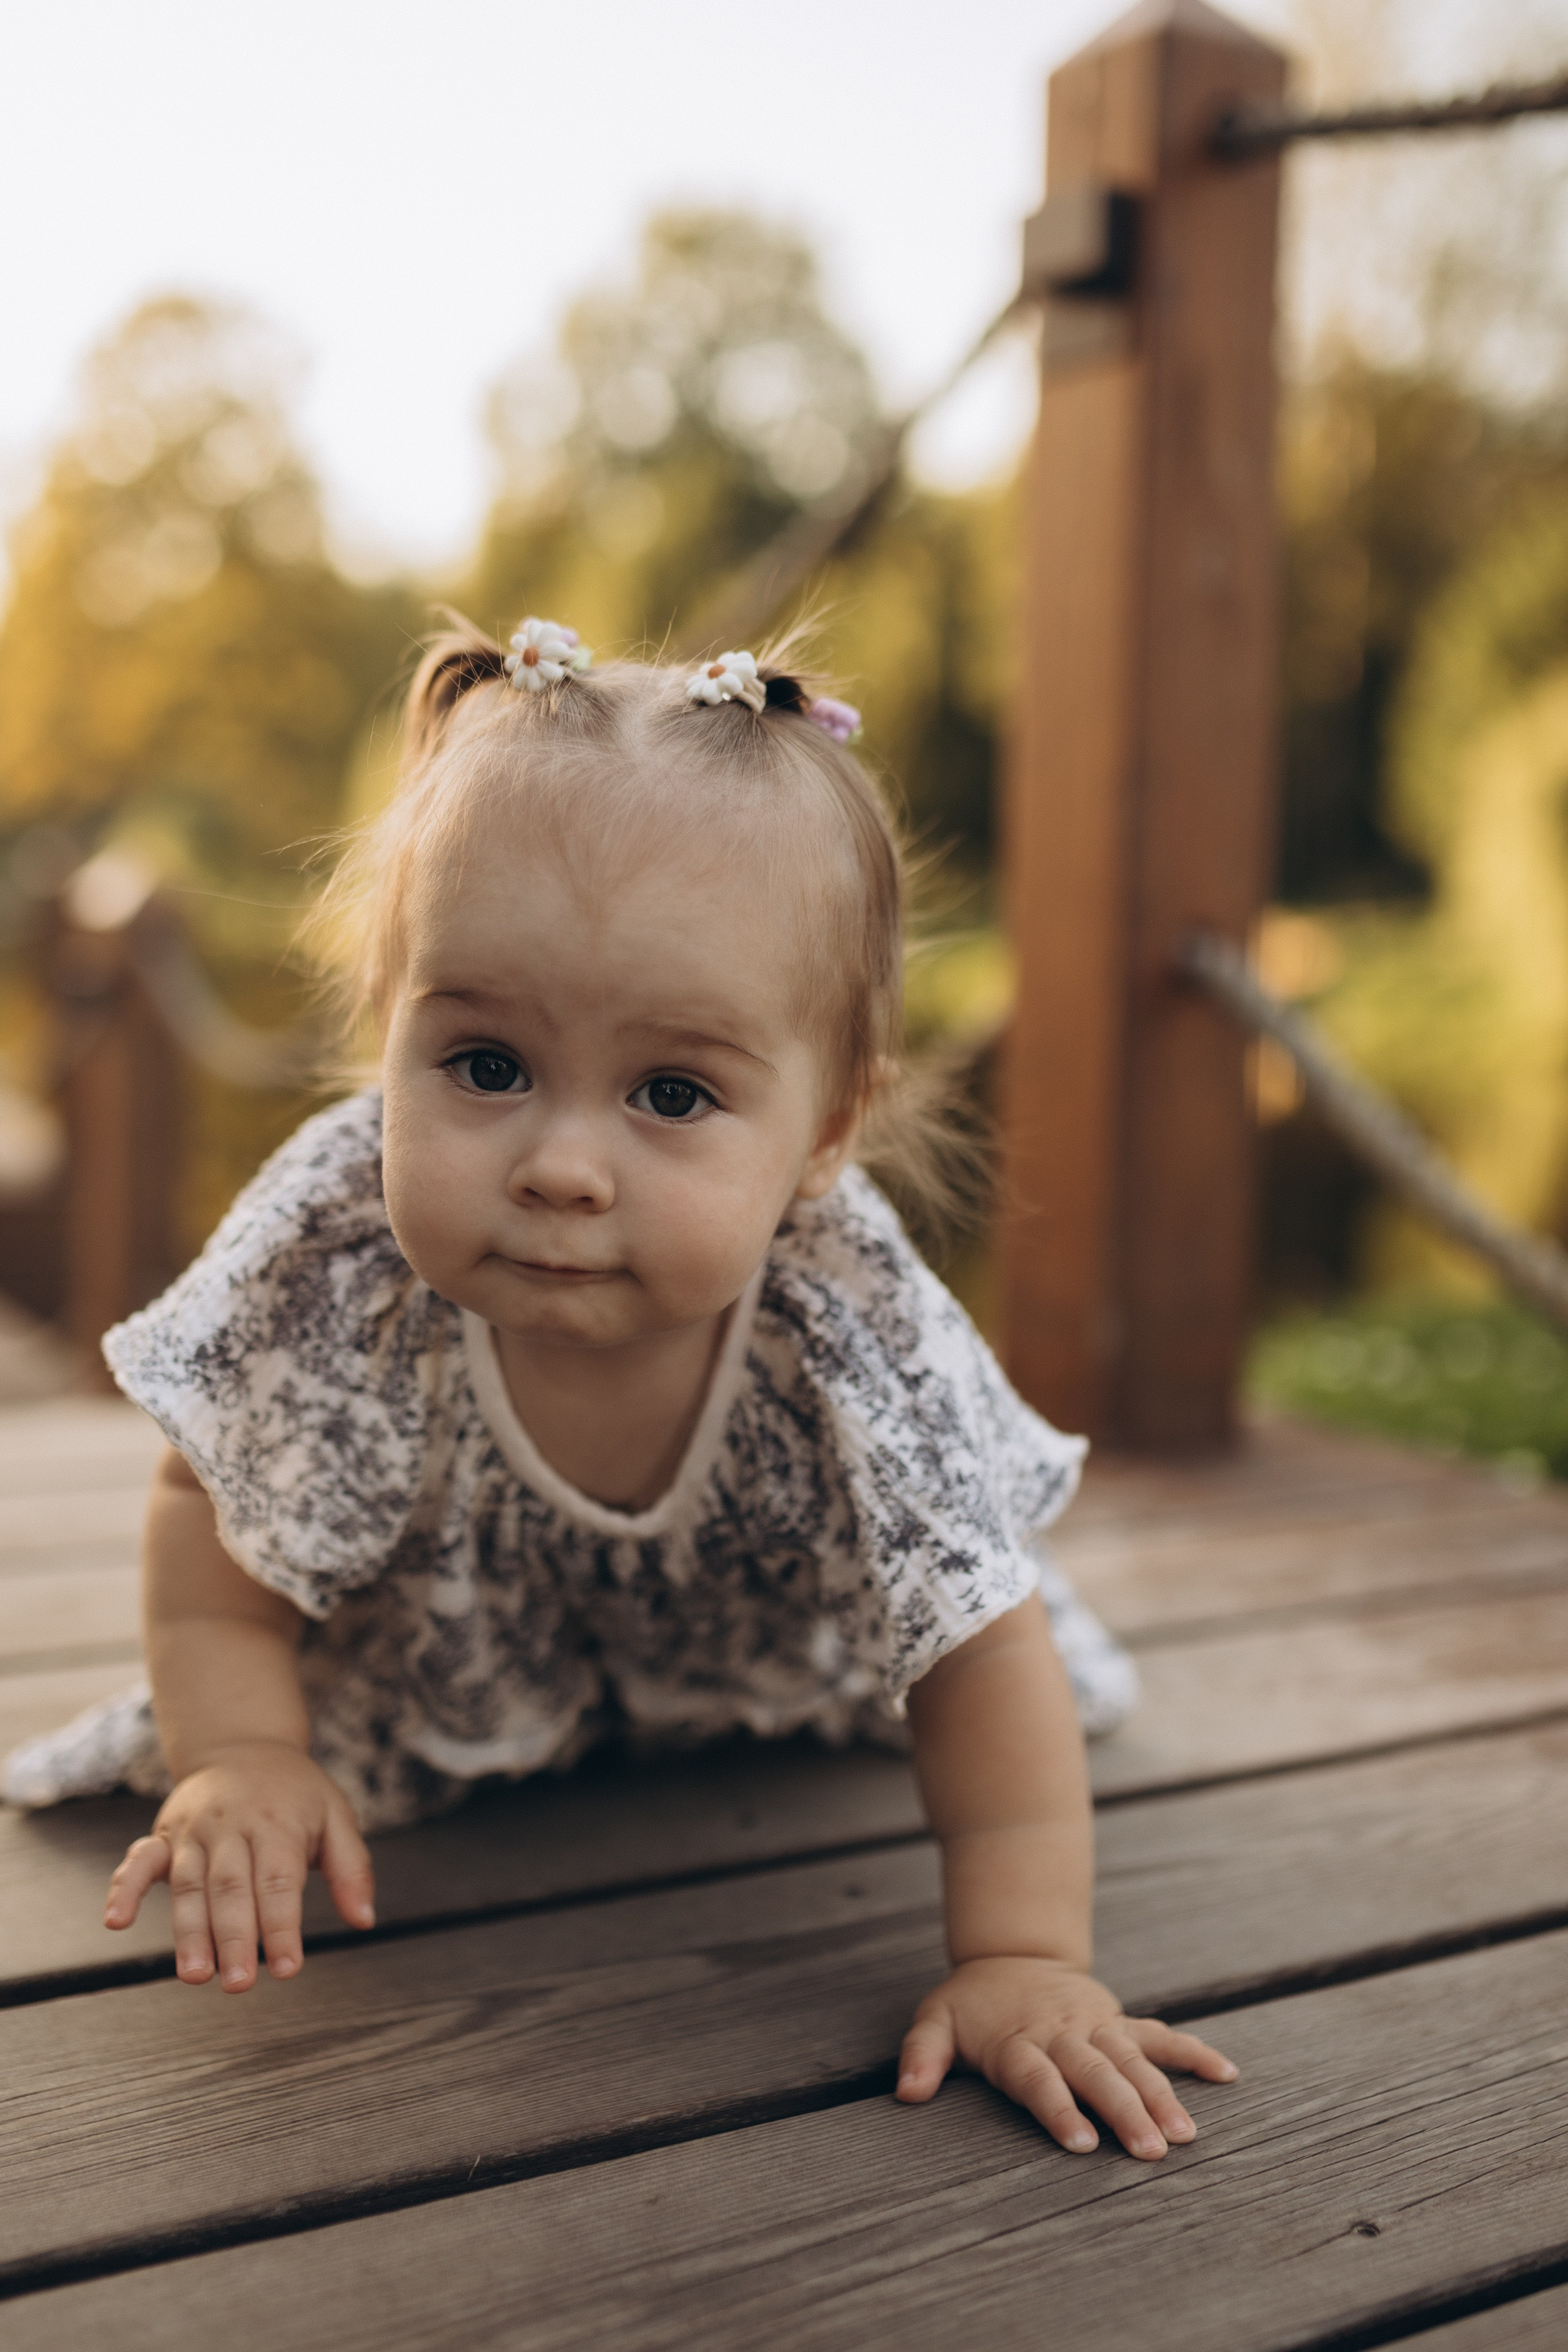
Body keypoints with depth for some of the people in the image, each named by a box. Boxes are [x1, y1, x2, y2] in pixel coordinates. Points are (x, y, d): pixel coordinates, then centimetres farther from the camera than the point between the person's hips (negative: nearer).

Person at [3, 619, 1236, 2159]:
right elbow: (213, 1510, -20)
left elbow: (980, 1657, -29)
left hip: (763, 1620, 1)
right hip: (446, 1602, 0)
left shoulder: (852, 1338, -40)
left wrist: (1025, 1958, -34)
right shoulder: (332, 1266, -38)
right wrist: (239, 1758, -31)